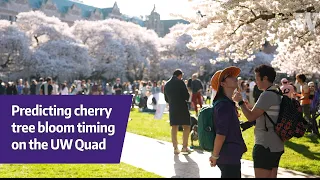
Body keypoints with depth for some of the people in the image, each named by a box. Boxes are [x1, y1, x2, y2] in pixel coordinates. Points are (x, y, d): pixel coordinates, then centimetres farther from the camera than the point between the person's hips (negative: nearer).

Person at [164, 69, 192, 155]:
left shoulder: (166, 85, 9)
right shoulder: (180, 82, -9)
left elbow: (166, 99, 14)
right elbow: (186, 96, -10)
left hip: (172, 108, 5)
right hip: (182, 107, -5)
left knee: (174, 128, 10)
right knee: (187, 127, 4)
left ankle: (175, 148, 9)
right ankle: (184, 147, -1)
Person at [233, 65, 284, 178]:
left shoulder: (267, 95, -16)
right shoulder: (277, 94, 14)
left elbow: (251, 116, -16)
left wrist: (240, 102, -4)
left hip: (265, 146, -10)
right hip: (276, 146, 10)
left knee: (261, 176, -7)